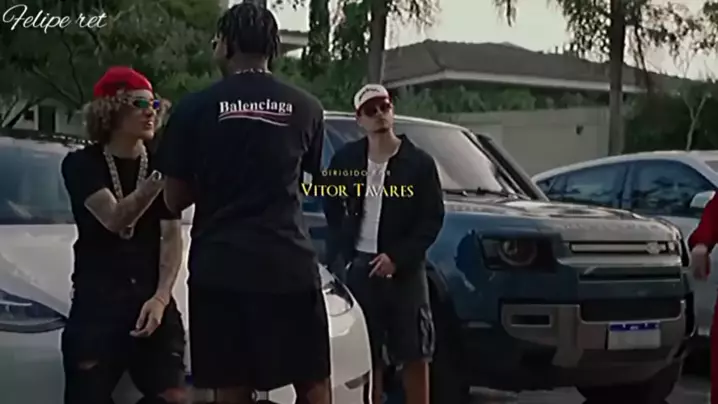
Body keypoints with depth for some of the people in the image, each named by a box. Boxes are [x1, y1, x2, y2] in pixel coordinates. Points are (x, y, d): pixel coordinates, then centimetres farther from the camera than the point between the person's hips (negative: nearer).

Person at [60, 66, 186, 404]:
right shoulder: (81, 164, 1)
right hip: (96, 302, -2)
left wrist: (160, 297, -13)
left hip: (152, 298, 2)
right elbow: (115, 219, -15)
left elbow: (172, 237, 3)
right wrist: (161, 177, -28)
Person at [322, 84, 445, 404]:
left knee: (414, 355, 1)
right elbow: (331, 206, 16)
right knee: (366, 354, 7)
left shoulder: (418, 162, -5)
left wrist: (397, 257, -15)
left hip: (405, 268, -2)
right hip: (359, 265, 2)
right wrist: (340, 251, 7)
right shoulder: (346, 160, 3)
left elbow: (433, 217, -7)